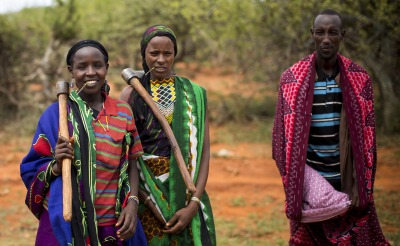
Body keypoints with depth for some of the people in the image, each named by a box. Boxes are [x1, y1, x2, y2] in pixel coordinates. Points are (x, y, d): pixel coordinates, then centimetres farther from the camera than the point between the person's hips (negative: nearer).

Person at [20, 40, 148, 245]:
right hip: (66, 222, -2)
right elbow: (32, 170, -1)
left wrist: (132, 203, -7)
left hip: (113, 223, 2)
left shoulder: (123, 112, 4)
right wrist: (57, 165, -20)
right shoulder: (56, 113, -4)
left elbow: (131, 164, 7)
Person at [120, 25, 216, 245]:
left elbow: (204, 151, -2)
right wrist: (150, 202, -14)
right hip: (145, 193, -1)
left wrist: (194, 204, -13)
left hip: (186, 192, 1)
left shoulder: (194, 94, 3)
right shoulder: (131, 94, 0)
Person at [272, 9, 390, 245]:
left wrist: (361, 187, -5)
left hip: (347, 182, 1)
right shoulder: (293, 79, -4)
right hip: (309, 182, -1)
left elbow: (365, 138, 0)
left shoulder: (359, 79, 0)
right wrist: (296, 187, -9)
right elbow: (286, 138, -3)